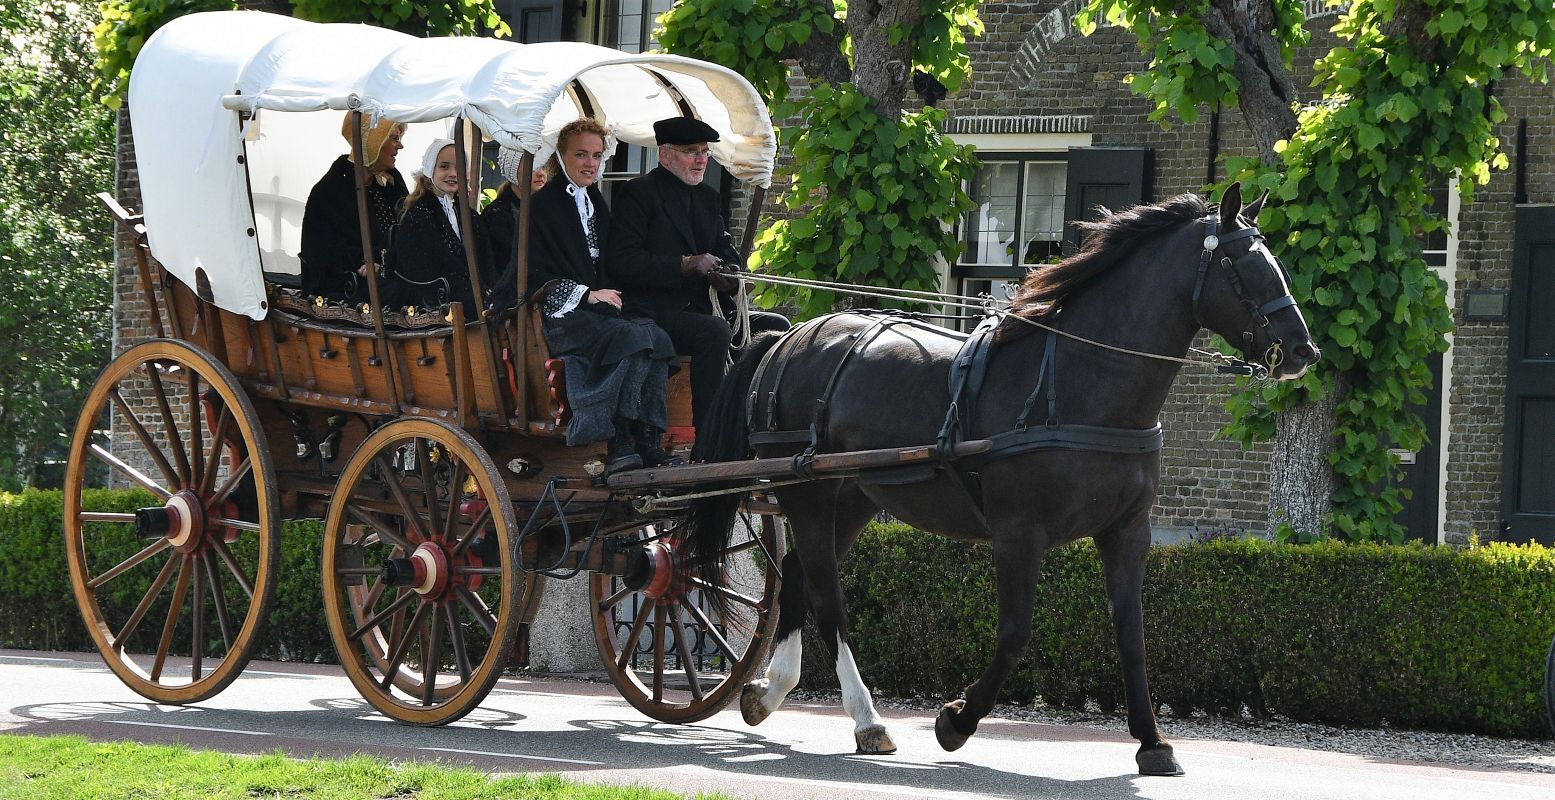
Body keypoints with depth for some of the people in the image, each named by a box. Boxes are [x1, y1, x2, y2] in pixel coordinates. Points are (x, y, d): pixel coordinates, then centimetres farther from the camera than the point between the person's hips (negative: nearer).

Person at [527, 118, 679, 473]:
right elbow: (537, 277, -7)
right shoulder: (542, 205, -1)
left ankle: (648, 441, -26)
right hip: (561, 315, -7)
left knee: (656, 337, -22)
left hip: (596, 308, 7)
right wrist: (586, 294, -15)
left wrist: (605, 294, 4)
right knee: (632, 338, -30)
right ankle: (620, 446, -34)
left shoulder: (596, 204, 22)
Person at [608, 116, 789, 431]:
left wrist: (726, 274, -2)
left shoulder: (707, 197, 20)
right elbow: (625, 261, -15)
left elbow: (726, 251, 24)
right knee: (715, 331, -33)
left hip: (701, 307, 8)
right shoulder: (638, 194, -4)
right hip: (653, 313, -8)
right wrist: (687, 264, -18)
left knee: (775, 327, -5)